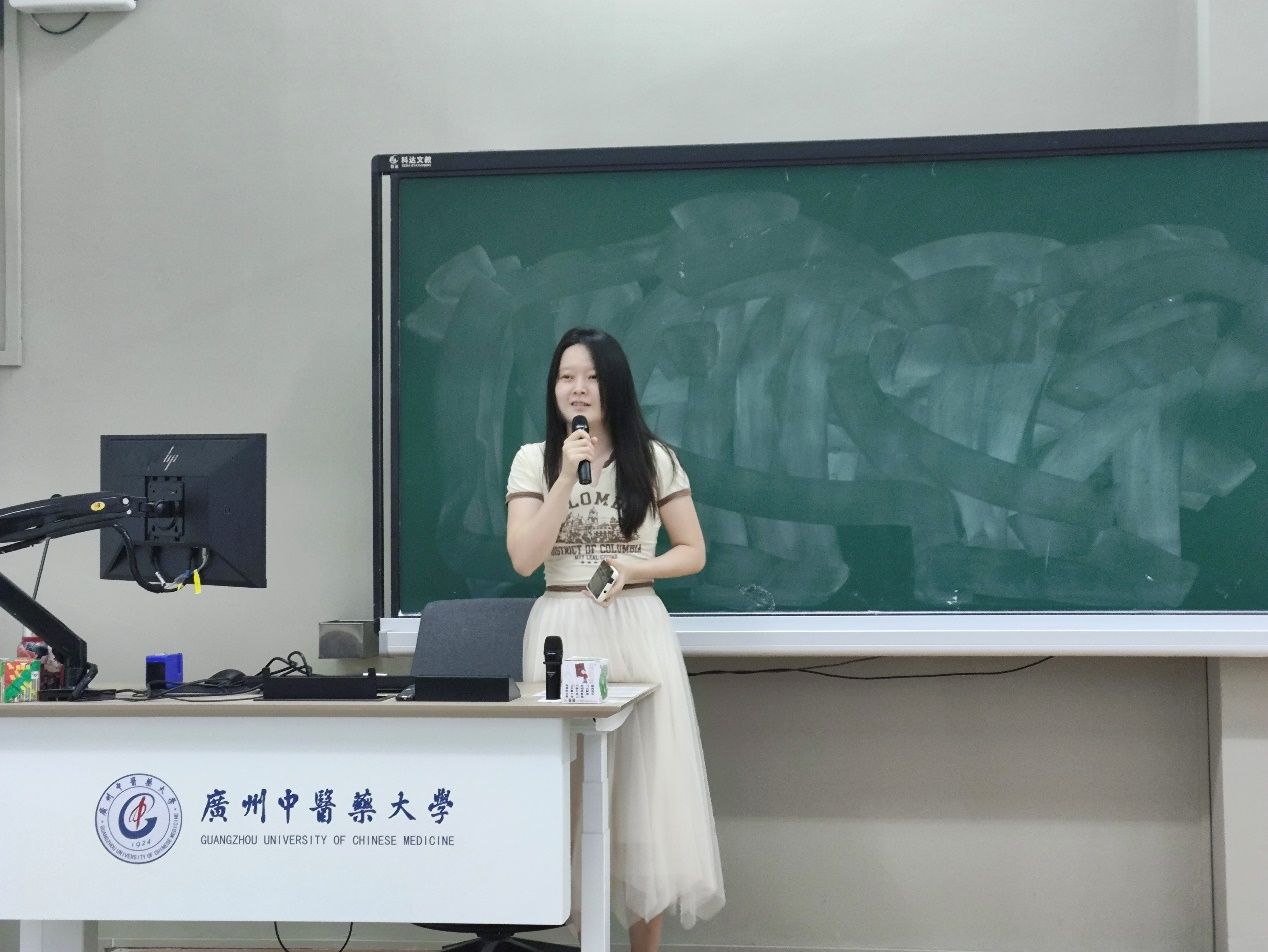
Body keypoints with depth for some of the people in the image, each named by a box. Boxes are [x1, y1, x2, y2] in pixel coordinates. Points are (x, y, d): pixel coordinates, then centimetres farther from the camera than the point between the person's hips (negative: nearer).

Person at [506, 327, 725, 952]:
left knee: (644, 786, 0)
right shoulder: (534, 461, 5)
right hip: (563, 631, 0)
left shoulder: (654, 459, 4)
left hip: (636, 630, 0)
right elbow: (523, 559, -5)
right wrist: (568, 475, -11)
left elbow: (693, 552, 7)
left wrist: (635, 569, -12)